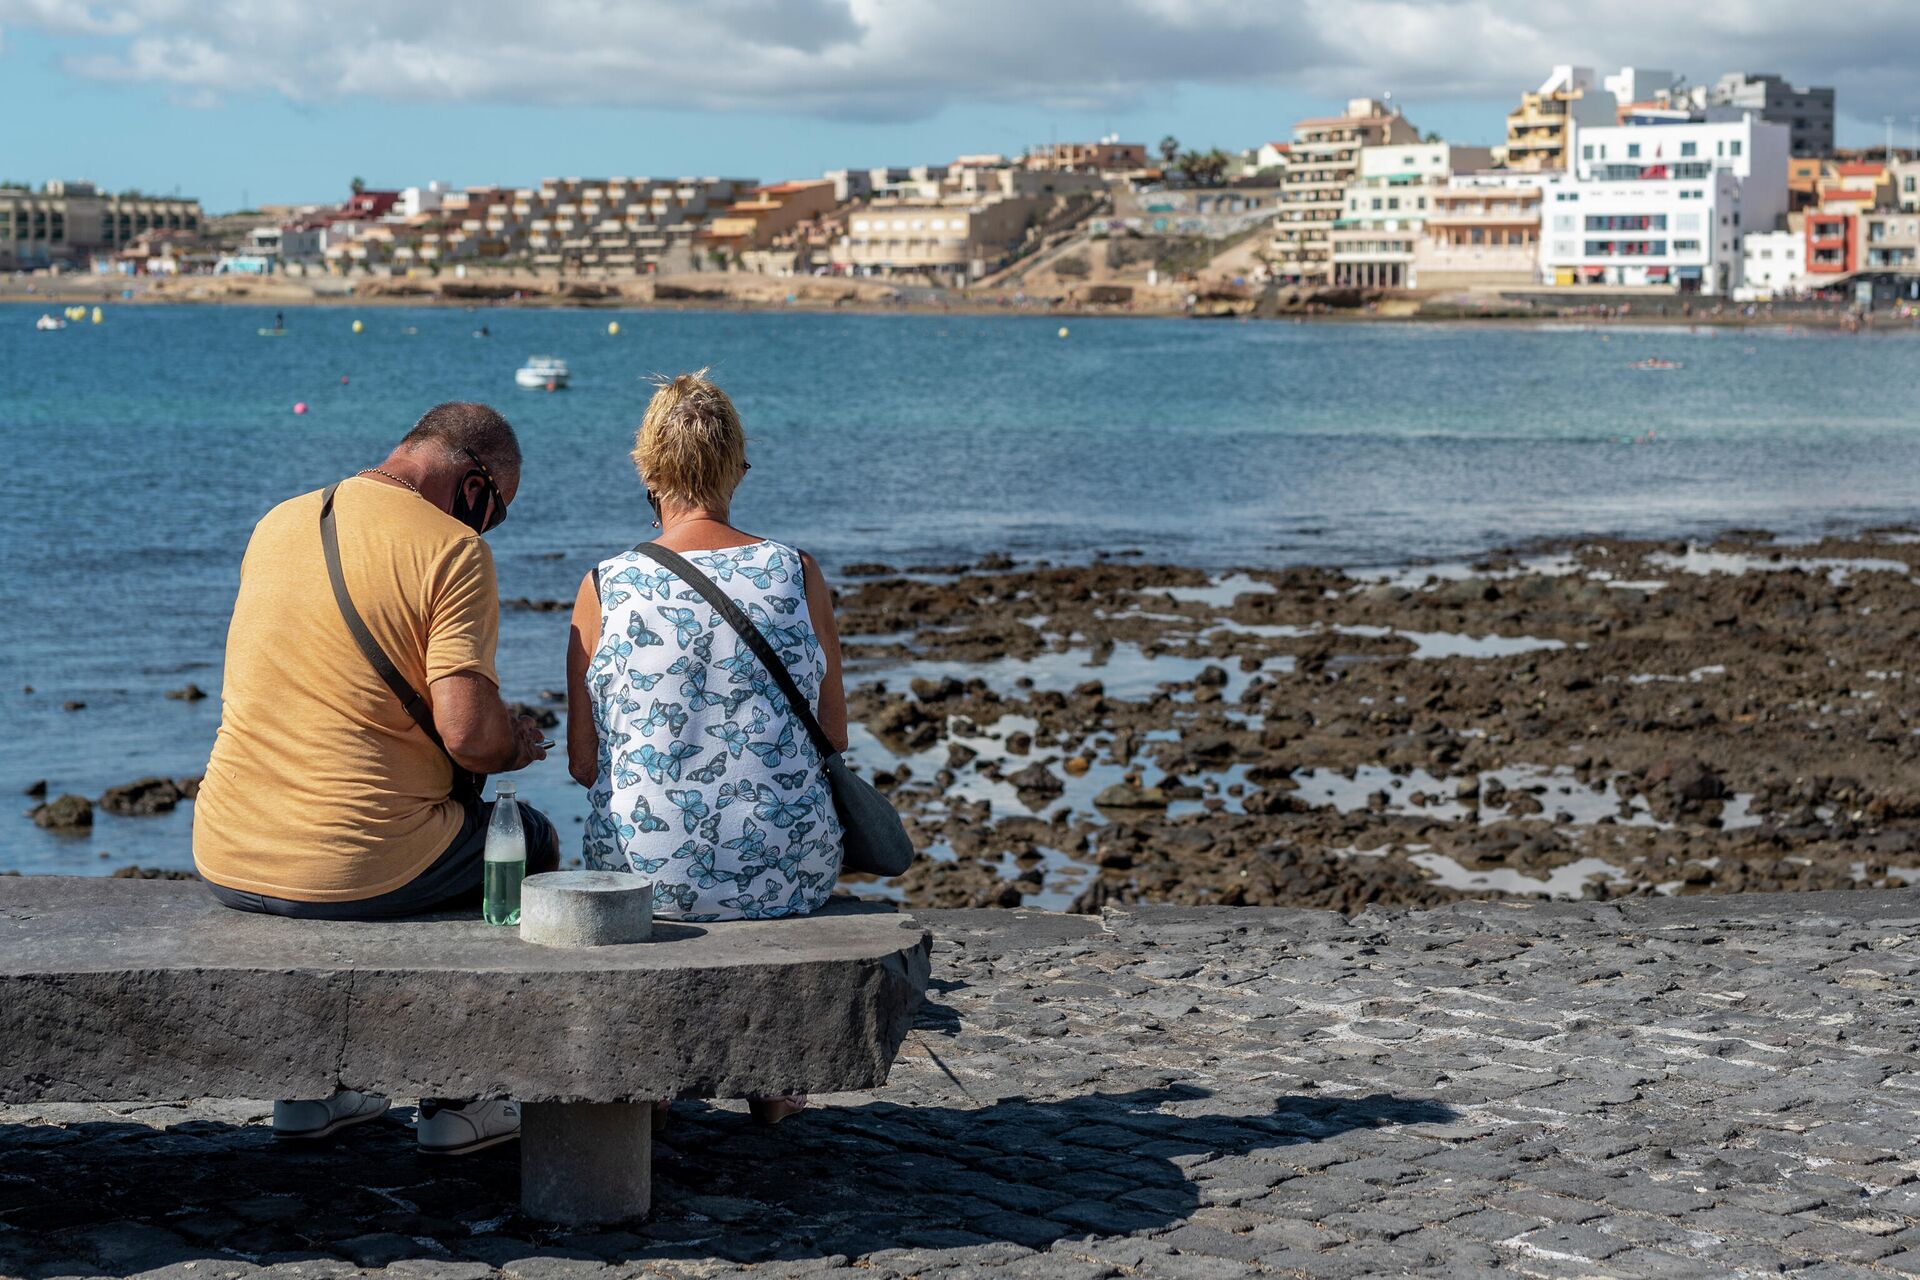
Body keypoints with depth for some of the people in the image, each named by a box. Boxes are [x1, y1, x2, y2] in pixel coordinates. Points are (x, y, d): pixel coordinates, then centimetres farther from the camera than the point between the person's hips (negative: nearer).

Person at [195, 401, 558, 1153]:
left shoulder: (276, 524, 11)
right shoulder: (451, 549, -11)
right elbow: (468, 730, -20)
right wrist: (515, 746, 4)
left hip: (224, 863, 7)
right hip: (357, 867, -6)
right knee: (529, 842, 22)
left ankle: (311, 1090, 39)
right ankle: (456, 1103, 24)